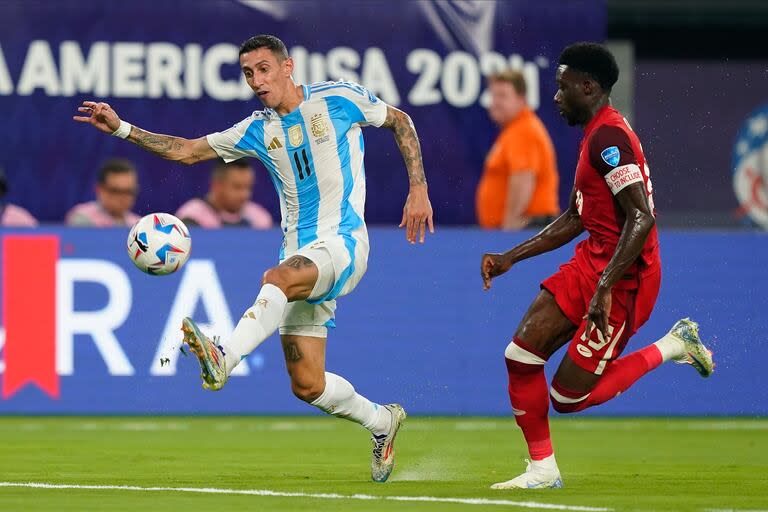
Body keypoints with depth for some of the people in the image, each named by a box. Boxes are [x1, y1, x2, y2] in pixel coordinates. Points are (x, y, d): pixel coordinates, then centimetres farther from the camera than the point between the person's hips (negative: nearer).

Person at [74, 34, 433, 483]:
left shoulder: (340, 99, -1)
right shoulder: (258, 130, 11)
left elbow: (400, 121, 12)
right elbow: (188, 151, 13)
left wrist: (418, 190, 3)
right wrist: (122, 129, 3)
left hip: (344, 241, -5)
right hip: (301, 254, 5)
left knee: (278, 278, -37)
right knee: (307, 385, 0)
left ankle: (224, 359, -54)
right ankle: (381, 421, 25)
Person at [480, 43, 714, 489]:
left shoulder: (609, 137, -18)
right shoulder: (596, 136, 15)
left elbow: (642, 218, -26)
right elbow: (574, 219, 24)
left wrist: (604, 289, -29)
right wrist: (510, 258, 19)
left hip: (624, 276, -10)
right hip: (591, 263, 10)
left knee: (566, 397, -5)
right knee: (521, 357, -2)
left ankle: (673, 347, 7)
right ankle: (543, 469, 8)